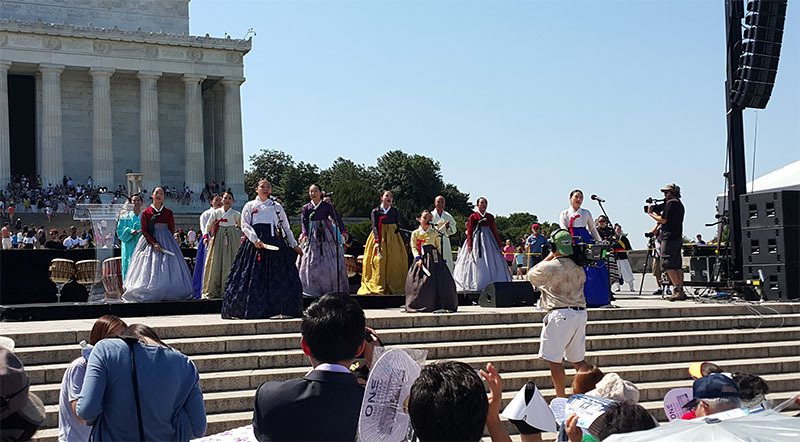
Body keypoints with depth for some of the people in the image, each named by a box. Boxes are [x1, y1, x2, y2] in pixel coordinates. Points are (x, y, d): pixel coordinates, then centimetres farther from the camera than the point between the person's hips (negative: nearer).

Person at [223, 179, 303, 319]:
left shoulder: (277, 206, 18)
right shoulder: (250, 206, 11)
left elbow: (286, 227, 20)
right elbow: (245, 226, 1)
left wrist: (294, 245, 15)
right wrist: (255, 239, -14)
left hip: (275, 243, 2)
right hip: (255, 243, -2)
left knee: (278, 275, -5)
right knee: (255, 275, -7)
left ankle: (282, 309, -3)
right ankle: (253, 309, -4)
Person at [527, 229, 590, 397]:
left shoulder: (549, 267, -10)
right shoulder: (579, 268, 7)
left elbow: (531, 275, 10)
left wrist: (549, 257, 14)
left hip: (559, 315, -7)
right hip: (580, 313, 7)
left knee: (555, 361, 1)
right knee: (578, 360, 16)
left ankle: (561, 398, 1)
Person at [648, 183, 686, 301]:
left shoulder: (671, 203, -9)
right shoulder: (680, 204, 21)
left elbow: (663, 220, -12)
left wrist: (651, 213, 0)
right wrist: (658, 214, 17)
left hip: (669, 238, -10)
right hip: (678, 238, 10)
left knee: (668, 265, -10)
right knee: (677, 266, 9)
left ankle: (677, 289, -18)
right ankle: (680, 291, 6)